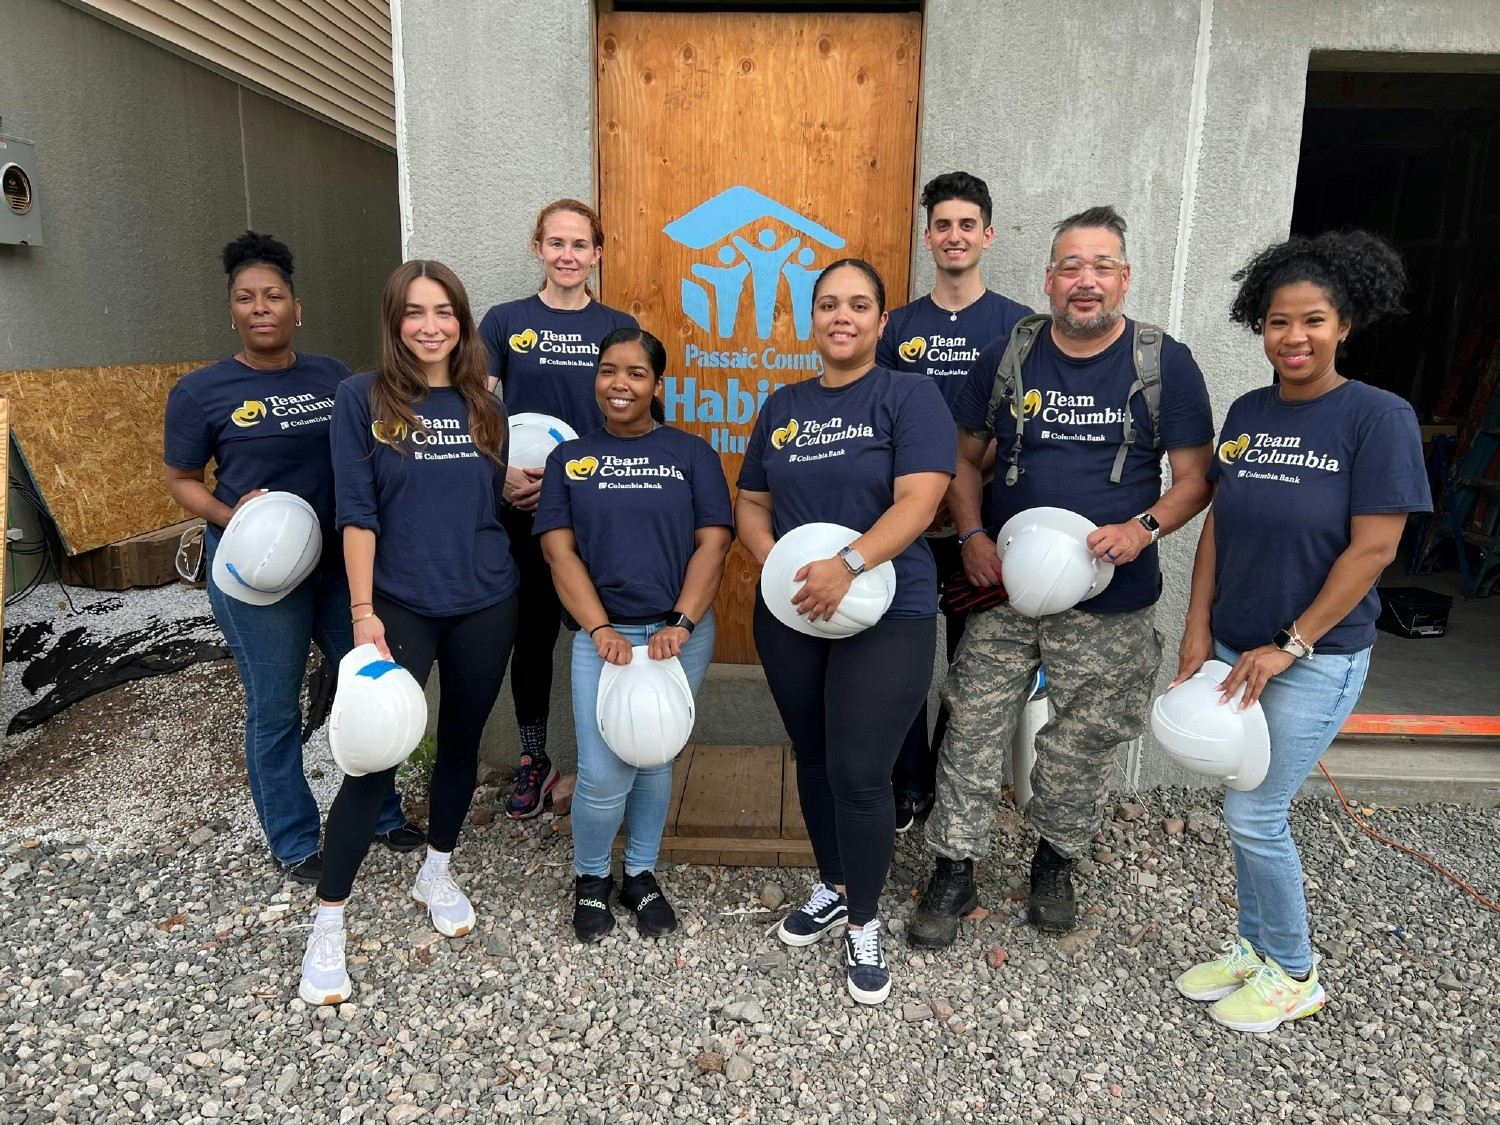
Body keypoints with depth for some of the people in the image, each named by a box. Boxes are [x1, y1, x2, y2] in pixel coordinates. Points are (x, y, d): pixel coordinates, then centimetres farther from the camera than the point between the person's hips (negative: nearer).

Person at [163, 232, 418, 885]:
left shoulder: (334, 377, 3)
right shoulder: (201, 391, -6)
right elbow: (182, 480, 2)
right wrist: (230, 517, -17)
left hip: (342, 562, 4)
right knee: (275, 707, 7)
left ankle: (381, 813, 33)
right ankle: (293, 840, 27)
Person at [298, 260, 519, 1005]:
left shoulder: (482, 404, 6)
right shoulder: (363, 398, -4)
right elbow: (356, 512, -9)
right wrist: (363, 612, -13)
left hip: (484, 605, 4)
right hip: (400, 606, -4)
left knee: (461, 740, 15)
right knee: (374, 756, -4)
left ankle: (437, 872, 38)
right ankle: (328, 921, 13)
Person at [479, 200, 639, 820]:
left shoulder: (621, 328, 5)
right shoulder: (504, 322, 4)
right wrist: (503, 474, -17)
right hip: (523, 511, 0)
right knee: (532, 633, 10)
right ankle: (534, 761, 27)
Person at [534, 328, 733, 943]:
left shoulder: (691, 453, 4)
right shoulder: (569, 458, 7)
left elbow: (712, 543, -3)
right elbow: (559, 550, -1)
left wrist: (681, 624, -14)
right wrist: (602, 630, -13)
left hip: (680, 633, 0)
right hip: (602, 634, 0)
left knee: (653, 759, 10)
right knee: (603, 775, -6)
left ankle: (641, 875, 32)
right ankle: (591, 877, 22)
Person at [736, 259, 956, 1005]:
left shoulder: (909, 396, -5)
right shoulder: (783, 407, 10)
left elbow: (918, 500, -16)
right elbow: (751, 504, 11)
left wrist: (849, 564, -29)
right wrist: (775, 563, -10)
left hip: (887, 616, -5)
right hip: (790, 616, 5)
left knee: (858, 773, -5)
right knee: (813, 760, 16)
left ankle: (864, 924, 19)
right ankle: (832, 887, 39)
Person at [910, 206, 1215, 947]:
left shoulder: (1166, 364, -2)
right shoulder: (1007, 357, 2)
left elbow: (1196, 477, 1)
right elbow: (963, 455, 9)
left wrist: (1144, 528, -18)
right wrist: (971, 535, -6)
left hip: (1112, 606, -1)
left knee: (1082, 746, 13)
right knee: (972, 734, 4)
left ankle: (1056, 860, 37)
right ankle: (954, 871, 22)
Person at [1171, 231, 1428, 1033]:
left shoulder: (1379, 416, -12)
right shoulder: (1246, 413, 5)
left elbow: (1373, 547, -15)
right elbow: (1217, 523, 7)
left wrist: (1290, 647, -16)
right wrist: (1199, 628, 1)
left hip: (1318, 658, -5)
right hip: (1237, 649, 5)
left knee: (1253, 815, -2)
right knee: (1251, 808, 15)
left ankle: (1294, 975, 21)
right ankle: (1254, 947, 34)